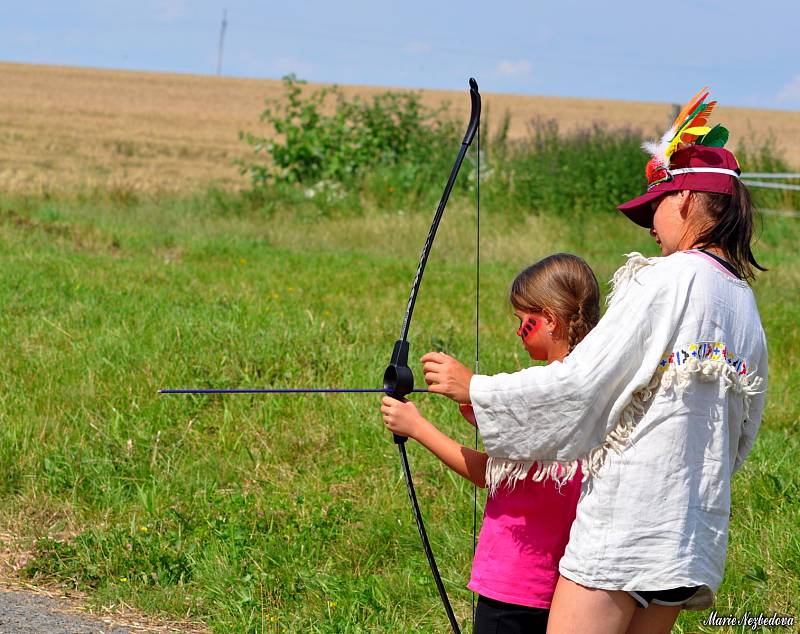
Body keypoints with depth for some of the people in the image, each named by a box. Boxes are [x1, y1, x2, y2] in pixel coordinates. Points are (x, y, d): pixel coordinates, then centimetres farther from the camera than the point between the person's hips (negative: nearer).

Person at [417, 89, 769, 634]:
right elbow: (741, 434, 19)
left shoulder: (666, 280, -10)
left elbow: (581, 385, -12)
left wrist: (473, 387, -2)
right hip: (697, 536, 8)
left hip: (627, 519, -8)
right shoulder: (745, 304, 13)